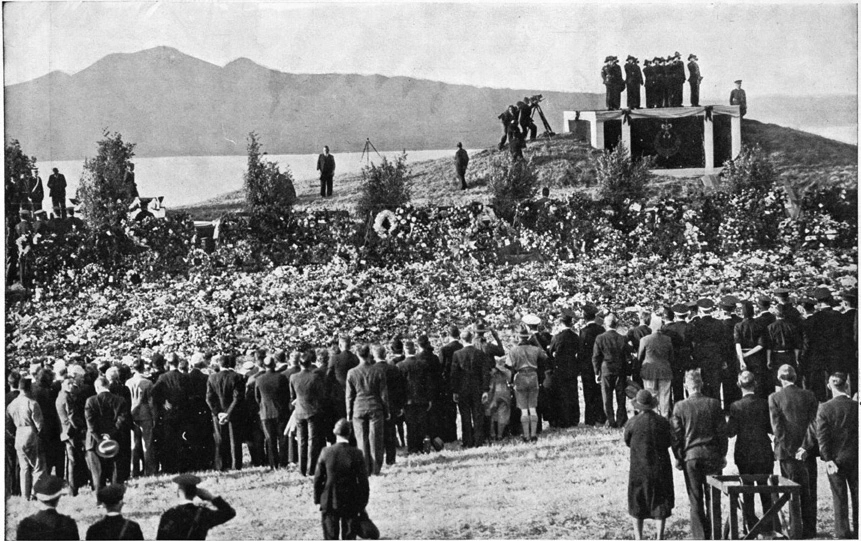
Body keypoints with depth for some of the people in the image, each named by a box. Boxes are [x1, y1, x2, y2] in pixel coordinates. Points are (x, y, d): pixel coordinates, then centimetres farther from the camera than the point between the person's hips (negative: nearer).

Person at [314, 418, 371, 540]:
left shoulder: (326, 453, -10)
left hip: (329, 503, 0)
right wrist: (362, 506, 4)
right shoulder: (357, 454, -11)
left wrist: (317, 500, 9)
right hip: (351, 505, 0)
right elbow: (363, 482, -7)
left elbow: (318, 479, -3)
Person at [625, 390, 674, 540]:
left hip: (639, 468, -1)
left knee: (637, 503, 13)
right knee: (660, 501, 12)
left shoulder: (632, 423, -12)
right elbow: (669, 442, 4)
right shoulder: (663, 422, -9)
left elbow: (627, 442, 3)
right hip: (661, 467, 1)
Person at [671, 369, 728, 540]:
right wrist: (722, 455, 9)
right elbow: (722, 431, 1)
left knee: (696, 500, 4)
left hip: (691, 456, -1)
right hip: (713, 454, 1)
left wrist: (678, 458, 5)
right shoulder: (714, 404, -2)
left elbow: (676, 435, -4)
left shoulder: (680, 407, -6)